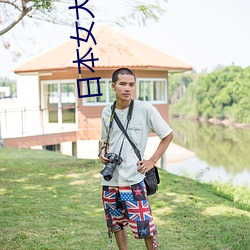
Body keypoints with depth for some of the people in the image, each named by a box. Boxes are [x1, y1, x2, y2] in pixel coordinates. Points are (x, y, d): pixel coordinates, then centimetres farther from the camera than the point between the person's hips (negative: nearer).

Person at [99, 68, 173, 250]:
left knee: (145, 228, -4)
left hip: (133, 180, -5)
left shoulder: (145, 109, -9)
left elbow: (168, 135, 0)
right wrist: (103, 152, -1)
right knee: (116, 225, 16)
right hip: (109, 180, 5)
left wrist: (152, 161, -6)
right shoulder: (107, 112, 4)